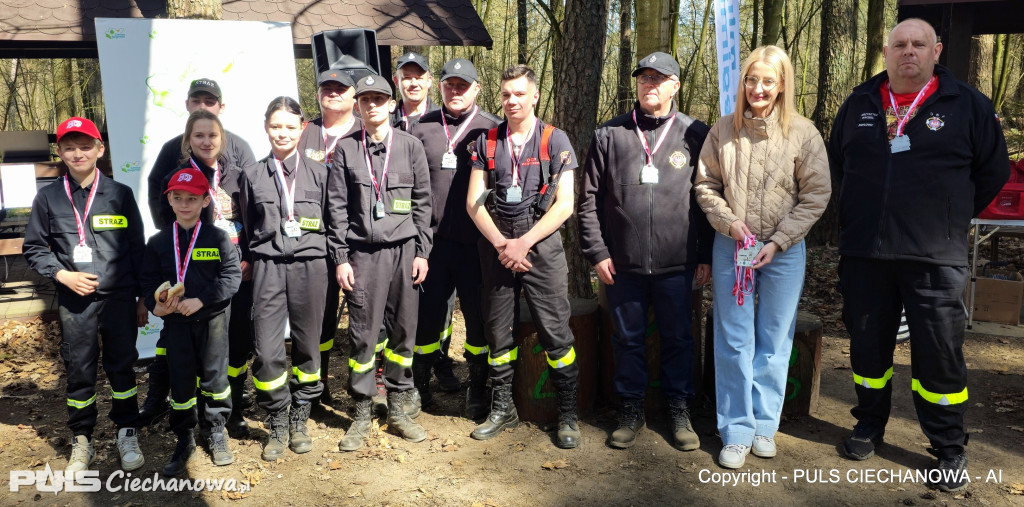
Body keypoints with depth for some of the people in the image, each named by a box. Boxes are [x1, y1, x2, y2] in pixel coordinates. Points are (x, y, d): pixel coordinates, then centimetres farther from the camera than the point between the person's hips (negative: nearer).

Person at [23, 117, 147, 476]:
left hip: (119, 298, -1)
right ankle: (82, 442, 21)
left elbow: (137, 248, 7)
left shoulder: (120, 195, 4)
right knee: (79, 371, 7)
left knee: (121, 367, 5)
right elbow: (34, 249, 10)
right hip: (74, 302, 1)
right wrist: (62, 274, -8)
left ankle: (127, 434, 20)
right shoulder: (48, 198, 5)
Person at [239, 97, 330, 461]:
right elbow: (248, 226, 15)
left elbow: (330, 222, 10)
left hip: (310, 265, 0)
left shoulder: (318, 172, 7)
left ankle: (299, 420, 23)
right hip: (268, 266, 0)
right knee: (267, 349, -4)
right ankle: (277, 425, 13)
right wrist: (251, 262, 9)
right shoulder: (253, 175, 9)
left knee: (307, 345, 6)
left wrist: (334, 263, 6)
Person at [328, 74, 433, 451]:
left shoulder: (410, 145, 7)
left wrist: (422, 252, 1)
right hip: (363, 252, 0)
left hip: (404, 250, 1)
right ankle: (361, 415, 13)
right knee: (363, 334, 1)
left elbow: (422, 202, 7)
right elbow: (338, 207, 5)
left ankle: (398, 408, 19)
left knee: (403, 331, 5)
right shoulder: (346, 149, 7)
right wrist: (341, 257, -1)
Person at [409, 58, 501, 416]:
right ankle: (420, 379, 27)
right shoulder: (422, 127, 10)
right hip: (432, 236, 2)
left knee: (477, 310, 4)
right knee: (429, 307, 8)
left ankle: (477, 387, 20)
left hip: (475, 239, -2)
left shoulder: (490, 128, 4)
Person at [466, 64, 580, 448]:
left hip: (541, 244, -3)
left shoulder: (555, 140, 1)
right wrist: (501, 244, -8)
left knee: (555, 332, -3)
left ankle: (567, 414, 11)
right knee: (498, 331, 10)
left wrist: (524, 243, -11)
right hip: (496, 247, 3)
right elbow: (474, 202, 5)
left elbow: (565, 204, -5)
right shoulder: (486, 142, 9)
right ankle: (502, 409, 25)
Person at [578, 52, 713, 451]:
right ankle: (631, 408, 27)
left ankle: (679, 409, 27)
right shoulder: (609, 135, 5)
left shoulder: (696, 135, 3)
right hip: (623, 264, 1)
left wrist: (706, 255, 2)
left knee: (678, 338, 11)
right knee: (628, 338, 11)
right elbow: (590, 199, 4)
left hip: (677, 264, 0)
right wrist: (597, 252, -2)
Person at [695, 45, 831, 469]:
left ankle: (764, 425, 24)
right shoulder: (723, 130, 1)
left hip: (784, 252, -1)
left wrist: (778, 242, -11)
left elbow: (816, 195, -4)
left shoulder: (803, 133, -4)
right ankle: (736, 431, 16)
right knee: (734, 342, 5)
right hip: (731, 248, 1)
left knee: (774, 342, 9)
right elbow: (705, 185, 5)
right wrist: (730, 223, -10)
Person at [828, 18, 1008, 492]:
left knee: (939, 354, 1)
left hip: (935, 258, -2)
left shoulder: (968, 105, 2)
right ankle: (869, 425, 32)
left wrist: (951, 216, 7)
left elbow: (993, 171, 9)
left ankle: (950, 450, 18)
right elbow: (836, 161, 23)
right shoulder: (859, 104, 9)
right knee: (867, 345, 12)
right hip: (863, 254, 3)